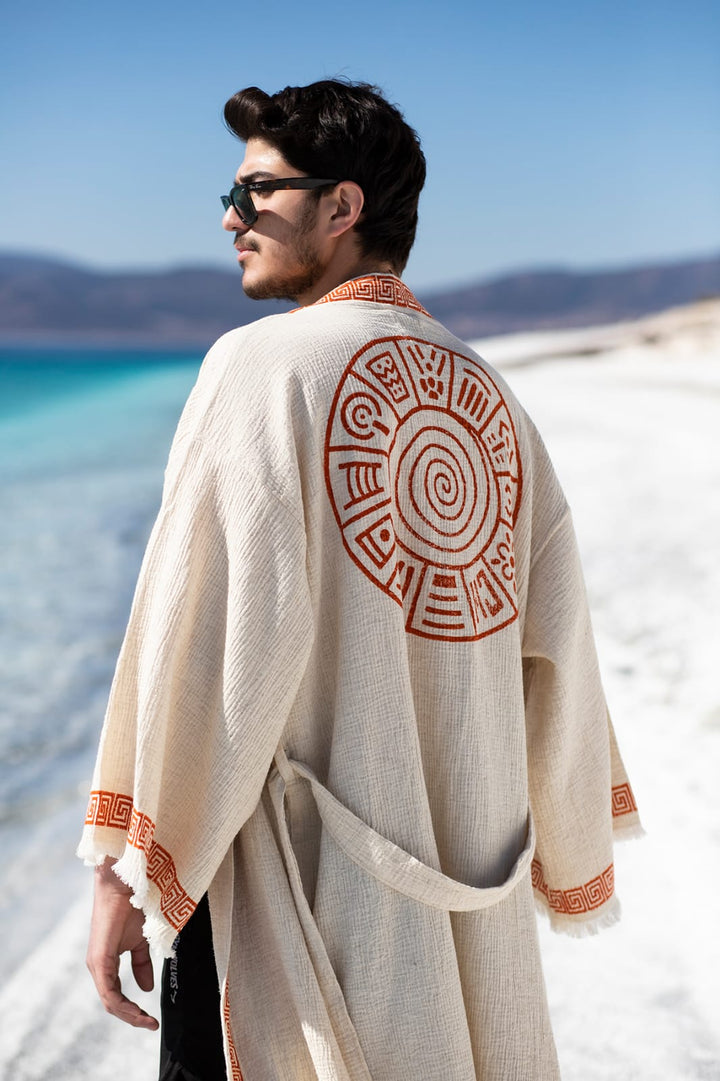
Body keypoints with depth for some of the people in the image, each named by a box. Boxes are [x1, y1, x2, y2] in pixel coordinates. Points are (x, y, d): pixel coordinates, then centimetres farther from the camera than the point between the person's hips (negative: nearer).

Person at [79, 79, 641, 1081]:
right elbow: (556, 646, 10)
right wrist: (570, 852, 20)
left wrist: (128, 866, -10)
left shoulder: (266, 361, -10)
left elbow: (210, 627, -16)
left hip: (299, 882, -6)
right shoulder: (490, 392, 8)